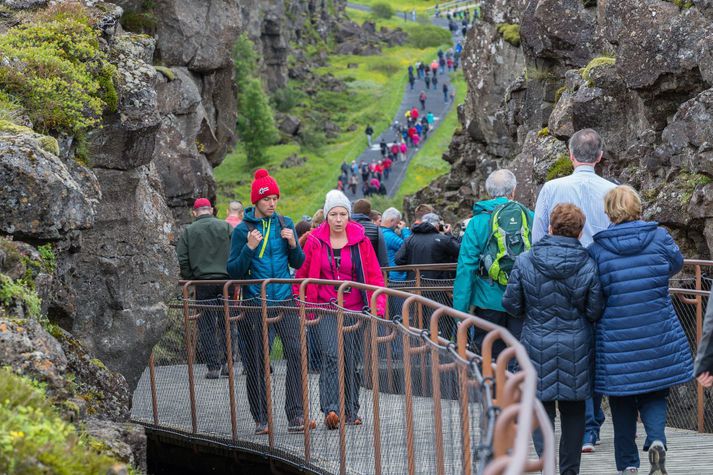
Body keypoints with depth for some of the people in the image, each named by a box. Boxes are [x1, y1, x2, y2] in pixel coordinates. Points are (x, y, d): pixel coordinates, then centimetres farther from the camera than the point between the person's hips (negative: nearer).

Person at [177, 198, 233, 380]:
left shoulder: (189, 231, 3)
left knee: (206, 326, 5)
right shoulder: (225, 227, 4)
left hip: (202, 281, -1)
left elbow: (181, 259, -2)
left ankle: (213, 366, 1)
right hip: (226, 281, 1)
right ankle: (226, 363, 7)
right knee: (226, 323, 10)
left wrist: (189, 279, 10)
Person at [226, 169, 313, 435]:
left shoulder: (285, 223, 9)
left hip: (285, 301, 2)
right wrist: (249, 248, -17)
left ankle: (296, 416, -14)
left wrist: (293, 245, -6)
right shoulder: (243, 230, -1)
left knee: (296, 352, -14)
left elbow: (298, 264, 14)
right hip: (255, 304, -2)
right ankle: (260, 419, 15)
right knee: (255, 362, 4)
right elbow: (233, 271, -3)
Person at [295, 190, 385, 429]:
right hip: (325, 311, -2)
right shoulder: (315, 242, 1)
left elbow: (375, 276, 4)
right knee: (332, 355, -20)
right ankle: (330, 409, -26)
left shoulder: (361, 241, 2)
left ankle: (351, 411, 22)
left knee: (351, 362, 9)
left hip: (354, 310, 2)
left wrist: (378, 305, -7)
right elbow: (301, 277, 9)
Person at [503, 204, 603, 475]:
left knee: (541, 406, 6)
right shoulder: (588, 266, -9)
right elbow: (595, 311, -5)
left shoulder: (525, 262, -8)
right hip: (576, 348, 1)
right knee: (574, 410, 14)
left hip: (537, 346, -1)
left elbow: (511, 303, -2)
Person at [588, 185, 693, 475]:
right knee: (654, 394, 15)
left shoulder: (596, 249, -8)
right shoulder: (660, 237, -4)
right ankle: (656, 440, -12)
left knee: (622, 402, 13)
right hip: (658, 334, 1)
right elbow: (676, 264, 16)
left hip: (615, 339, -1)